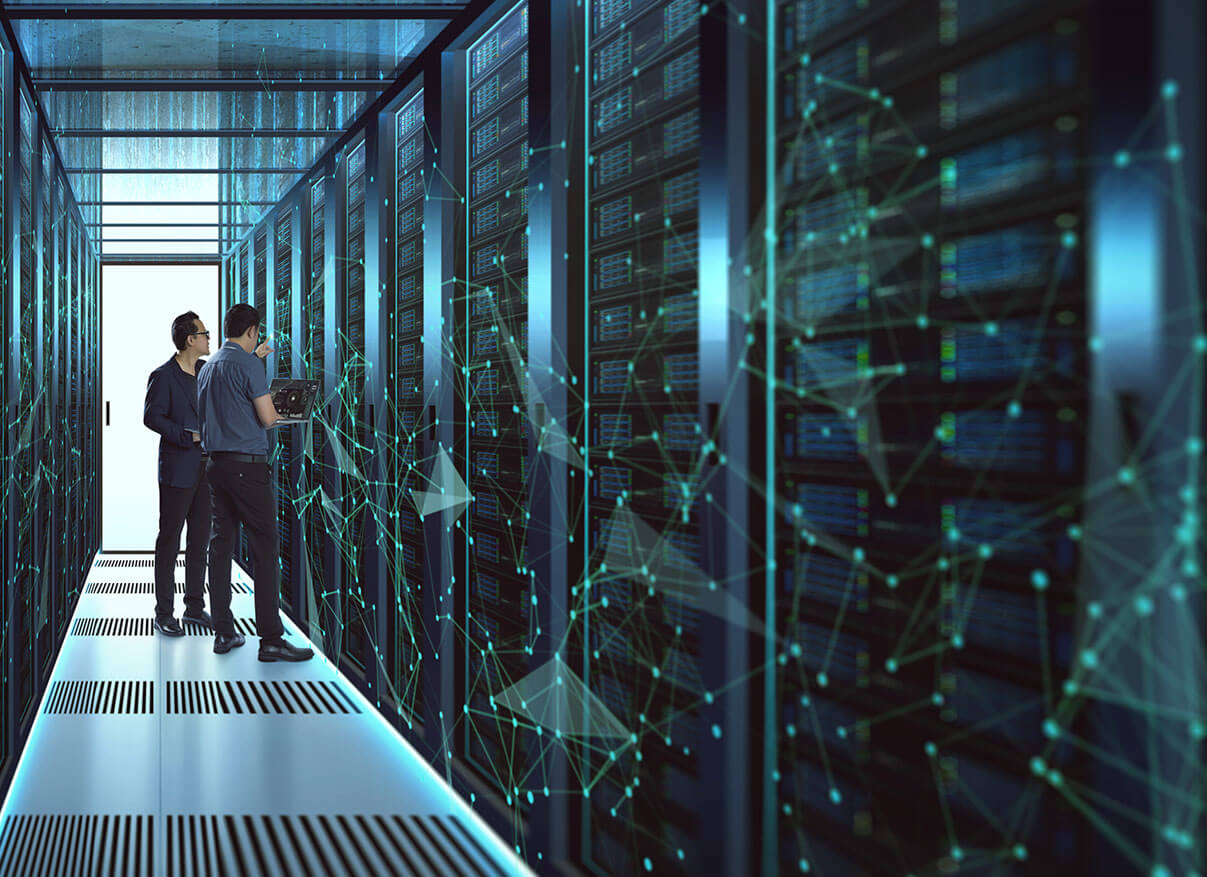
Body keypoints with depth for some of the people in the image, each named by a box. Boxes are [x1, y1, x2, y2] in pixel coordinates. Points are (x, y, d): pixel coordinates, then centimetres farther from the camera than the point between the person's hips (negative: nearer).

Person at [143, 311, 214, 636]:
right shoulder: (163, 376, -8)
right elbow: (151, 417, -13)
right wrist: (189, 436, -17)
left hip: (204, 469, 7)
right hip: (177, 471, -7)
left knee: (200, 539, 11)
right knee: (169, 542, 0)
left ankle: (195, 606, 21)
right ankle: (164, 614, 6)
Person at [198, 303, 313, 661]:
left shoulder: (209, 366, 15)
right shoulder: (248, 364, -10)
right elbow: (267, 418, -13)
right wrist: (274, 412, 10)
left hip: (215, 464, 8)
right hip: (247, 464, -8)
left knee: (221, 543, 9)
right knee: (265, 545, -6)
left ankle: (223, 632, 11)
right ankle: (271, 638, -8)